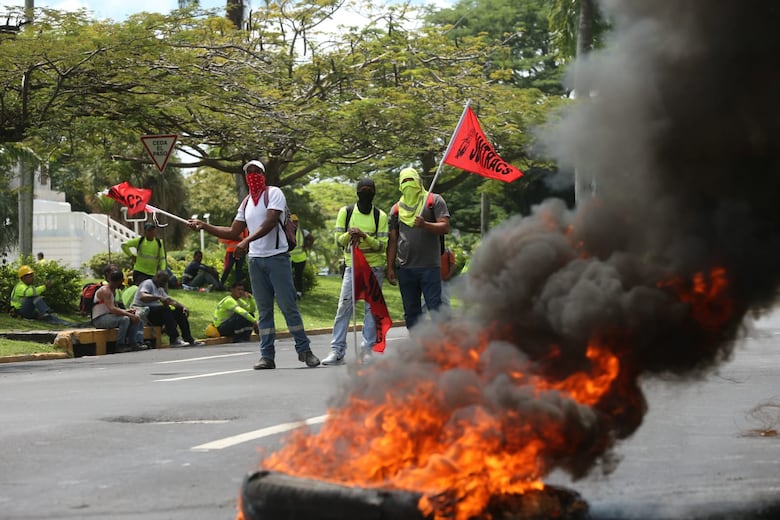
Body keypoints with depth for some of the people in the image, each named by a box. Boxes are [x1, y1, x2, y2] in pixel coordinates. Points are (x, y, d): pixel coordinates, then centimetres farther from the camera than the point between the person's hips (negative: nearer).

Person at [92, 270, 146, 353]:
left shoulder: (113, 291, 15)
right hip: (99, 319, -10)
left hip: (108, 317, 10)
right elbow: (112, 309, -29)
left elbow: (116, 308, 21)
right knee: (124, 319, -33)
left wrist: (127, 311, 0)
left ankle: (132, 343, -2)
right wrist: (130, 315, -30)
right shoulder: (105, 291, -17)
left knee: (136, 319, 4)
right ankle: (120, 346, -25)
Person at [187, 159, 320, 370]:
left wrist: (247, 240, -29)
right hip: (255, 260, 6)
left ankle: (304, 350, 1)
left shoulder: (273, 193, -4)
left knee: (288, 305, -6)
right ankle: (267, 356, 5)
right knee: (264, 310, 5)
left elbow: (270, 222, -19)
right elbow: (233, 232, 21)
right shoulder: (246, 202, 17)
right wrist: (205, 226, 13)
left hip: (277, 257, -6)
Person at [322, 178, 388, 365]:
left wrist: (364, 236, -19)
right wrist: (349, 235, -18)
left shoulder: (380, 216, 3)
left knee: (372, 307, -2)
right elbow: (338, 240, 4)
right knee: (344, 306, -7)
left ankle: (368, 349, 1)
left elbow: (382, 245, -3)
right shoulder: (345, 212, 6)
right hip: (351, 265, 0)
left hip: (374, 267, 0)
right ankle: (337, 350, -7)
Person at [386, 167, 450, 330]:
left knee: (435, 307, -9)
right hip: (405, 268, 4)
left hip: (430, 266, -4)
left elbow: (445, 227, -6)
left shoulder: (434, 200, 4)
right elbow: (393, 240, 15)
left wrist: (425, 225, -23)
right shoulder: (397, 208, 15)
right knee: (411, 311, 6)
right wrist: (390, 268, 10)